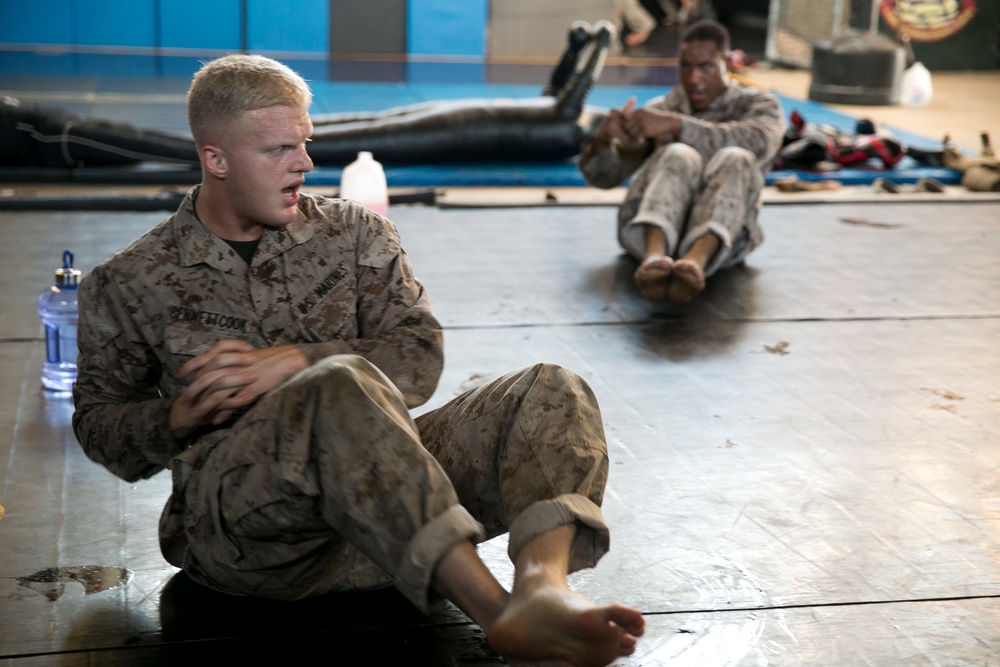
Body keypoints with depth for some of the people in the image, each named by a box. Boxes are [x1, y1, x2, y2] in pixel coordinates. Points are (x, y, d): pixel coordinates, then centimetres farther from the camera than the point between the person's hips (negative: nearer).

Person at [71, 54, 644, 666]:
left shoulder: (353, 232, 17)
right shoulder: (129, 284, 12)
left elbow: (419, 355, 7)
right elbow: (98, 424, 18)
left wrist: (294, 362, -9)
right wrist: (179, 418, -4)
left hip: (384, 484, 4)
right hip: (235, 518, -4)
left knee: (555, 391, -16)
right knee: (343, 385, -37)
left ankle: (541, 585, -48)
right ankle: (495, 610, -51)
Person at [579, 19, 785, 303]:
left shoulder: (758, 104, 17)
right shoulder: (659, 110, 25)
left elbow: (754, 143, -9)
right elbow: (601, 176, 15)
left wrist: (674, 125, -21)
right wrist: (603, 137, -9)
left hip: (720, 235, -1)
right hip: (653, 228, 1)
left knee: (735, 160, -31)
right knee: (680, 157, -30)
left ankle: (696, 259, -57)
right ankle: (654, 257, -58)